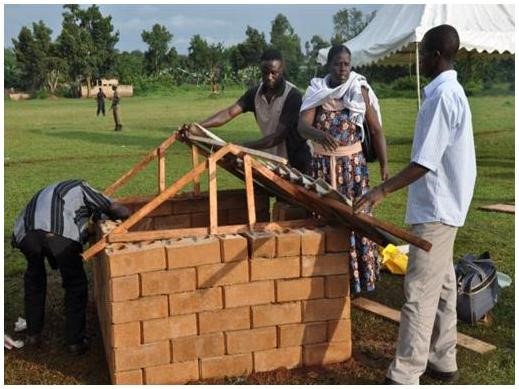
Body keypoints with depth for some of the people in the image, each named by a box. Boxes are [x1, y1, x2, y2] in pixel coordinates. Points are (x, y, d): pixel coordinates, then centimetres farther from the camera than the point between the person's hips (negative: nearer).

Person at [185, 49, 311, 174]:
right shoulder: (256, 93, -3)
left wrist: (245, 147, -35)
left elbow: (279, 136, -26)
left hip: (297, 162, -6)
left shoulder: (293, 96, -22)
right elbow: (230, 112, -12)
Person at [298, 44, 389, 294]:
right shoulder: (316, 92, 0)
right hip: (323, 164, 1)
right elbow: (302, 126, -14)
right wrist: (320, 134, -36)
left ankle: (358, 279, 12)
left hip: (353, 163, -1)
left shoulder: (361, 91, 0)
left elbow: (376, 130, 0)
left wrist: (384, 164, -8)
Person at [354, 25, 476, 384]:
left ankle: (405, 377, -3)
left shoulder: (442, 96, -18)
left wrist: (384, 190, -25)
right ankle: (443, 361, 27)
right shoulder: (450, 91, 14)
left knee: (420, 292, -8)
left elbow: (426, 161, -24)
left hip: (436, 209, -11)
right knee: (441, 286, 16)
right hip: (442, 205, 11)